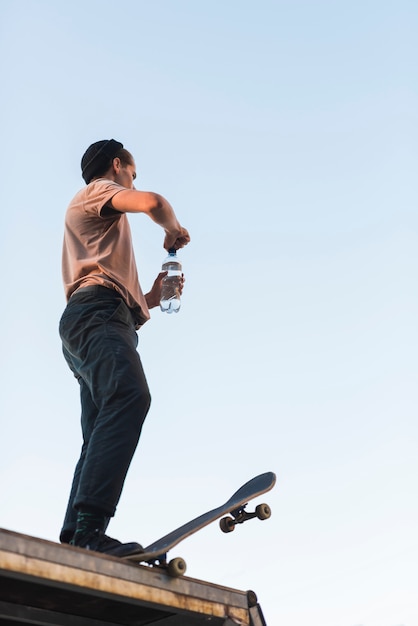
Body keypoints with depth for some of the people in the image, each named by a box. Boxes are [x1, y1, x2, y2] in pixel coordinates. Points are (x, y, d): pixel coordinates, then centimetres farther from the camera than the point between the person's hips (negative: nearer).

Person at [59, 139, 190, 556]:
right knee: (129, 397, -32)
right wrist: (173, 229, 11)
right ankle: (89, 524, -45)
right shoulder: (97, 190, 14)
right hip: (96, 313, -10)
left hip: (95, 321, 10)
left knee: (102, 435, -4)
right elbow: (151, 202, -7)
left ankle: (73, 538, -16)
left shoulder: (104, 225, 41)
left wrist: (152, 296, 26)